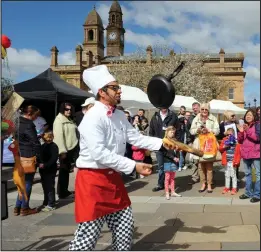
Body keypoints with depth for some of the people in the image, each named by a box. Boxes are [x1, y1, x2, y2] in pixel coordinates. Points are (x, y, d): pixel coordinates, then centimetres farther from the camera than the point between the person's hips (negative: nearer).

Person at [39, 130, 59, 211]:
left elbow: (54, 158, -19)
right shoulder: (42, 146, 13)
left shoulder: (54, 146, -11)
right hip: (43, 170, 8)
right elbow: (40, 156, 20)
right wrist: (39, 163, 2)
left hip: (50, 170, -8)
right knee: (45, 187, 15)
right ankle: (46, 203, 27)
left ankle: (51, 205, 2)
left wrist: (45, 165, -25)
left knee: (50, 187, -4)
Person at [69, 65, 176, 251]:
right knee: (88, 234, -1)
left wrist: (162, 143, -1)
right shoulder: (93, 118, -20)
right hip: (93, 179, -8)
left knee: (125, 227, 18)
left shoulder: (119, 116, 8)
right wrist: (134, 166, -26)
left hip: (113, 177, 9)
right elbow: (100, 154, -27)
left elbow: (136, 138, 11)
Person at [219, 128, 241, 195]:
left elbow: (239, 152, -8)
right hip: (227, 161, 4)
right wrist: (224, 147, -15)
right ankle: (227, 187, 26)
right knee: (227, 174, 14)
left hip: (233, 161, -4)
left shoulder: (236, 141, -7)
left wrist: (237, 161, -13)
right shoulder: (224, 140, 5)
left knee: (233, 174, 2)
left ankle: (234, 188, 12)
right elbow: (220, 149, 6)